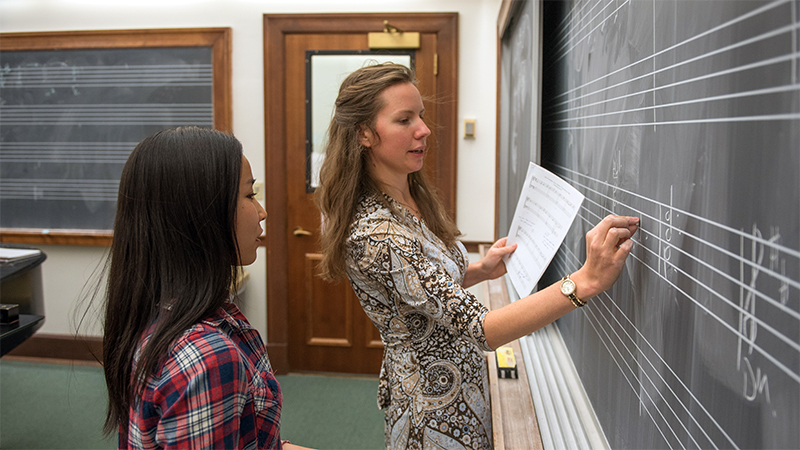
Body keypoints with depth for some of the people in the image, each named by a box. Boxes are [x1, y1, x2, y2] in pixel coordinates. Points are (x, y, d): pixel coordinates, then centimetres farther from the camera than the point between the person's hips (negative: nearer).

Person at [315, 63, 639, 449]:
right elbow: (477, 328, -35)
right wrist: (587, 281, -41)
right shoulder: (374, 234, -30)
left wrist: (481, 271, 0)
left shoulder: (414, 198, 0)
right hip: (437, 414, -8)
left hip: (462, 388, 8)